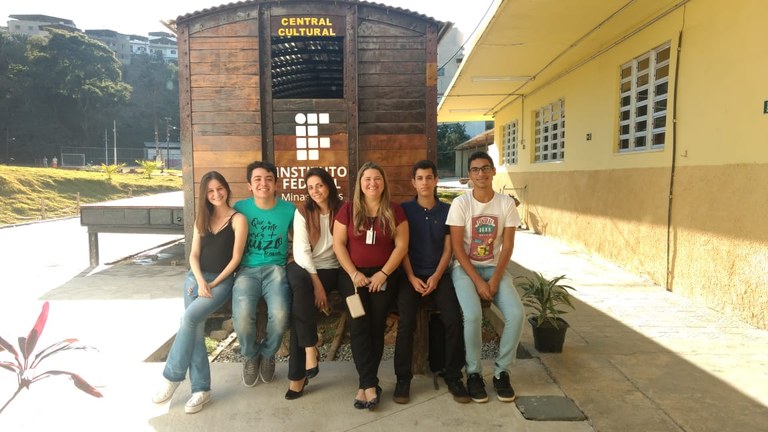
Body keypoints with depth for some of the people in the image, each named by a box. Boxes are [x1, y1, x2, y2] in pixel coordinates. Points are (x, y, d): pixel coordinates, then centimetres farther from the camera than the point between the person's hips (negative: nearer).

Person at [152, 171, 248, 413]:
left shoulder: (238, 219, -2)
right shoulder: (202, 219, 14)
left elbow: (236, 258, -7)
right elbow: (194, 255, 8)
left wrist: (213, 284, -11)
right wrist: (200, 281, -9)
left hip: (222, 280, -4)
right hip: (196, 277, 4)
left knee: (190, 317, -25)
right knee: (196, 329, -13)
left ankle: (171, 377, -10)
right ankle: (201, 389, -8)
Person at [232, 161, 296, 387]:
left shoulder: (289, 209, 3)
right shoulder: (240, 207, 4)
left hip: (275, 269, 0)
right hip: (247, 270, 0)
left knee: (280, 315, -29)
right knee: (242, 317, -28)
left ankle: (267, 354, 8)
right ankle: (251, 355, 9)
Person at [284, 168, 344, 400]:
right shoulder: (302, 212, 2)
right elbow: (301, 250, -7)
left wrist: (321, 284, -14)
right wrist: (316, 283, -19)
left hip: (332, 270, 0)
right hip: (305, 268, 1)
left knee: (300, 303, -27)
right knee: (300, 282, -36)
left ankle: (298, 374, -20)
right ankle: (311, 348, -29)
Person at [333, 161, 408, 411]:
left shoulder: (395, 211, 5)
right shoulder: (348, 210, 6)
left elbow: (401, 246, 0)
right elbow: (338, 244, 2)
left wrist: (383, 273, -10)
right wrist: (353, 273, -8)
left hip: (385, 275, 0)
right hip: (354, 275, 1)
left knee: (376, 325, -11)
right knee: (359, 325, -14)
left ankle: (364, 385, 1)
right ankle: (371, 385, -8)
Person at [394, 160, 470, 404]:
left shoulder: (447, 210, 8)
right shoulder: (404, 209, 5)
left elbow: (447, 249, 5)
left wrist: (436, 277, -9)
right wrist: (412, 278, -11)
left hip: (439, 274, 1)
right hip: (411, 275, -1)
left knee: (454, 319, -20)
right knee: (406, 322, -24)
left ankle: (453, 376, -2)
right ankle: (403, 378, -7)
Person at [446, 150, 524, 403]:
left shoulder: (506, 204, -2)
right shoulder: (460, 203, -9)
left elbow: (507, 246, -2)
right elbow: (457, 247, -11)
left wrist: (494, 280, -13)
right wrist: (478, 281, -17)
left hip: (495, 268, 3)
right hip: (465, 268, -2)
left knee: (516, 314, -20)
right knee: (472, 315, -28)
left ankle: (502, 372, 1)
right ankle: (474, 373, -5)